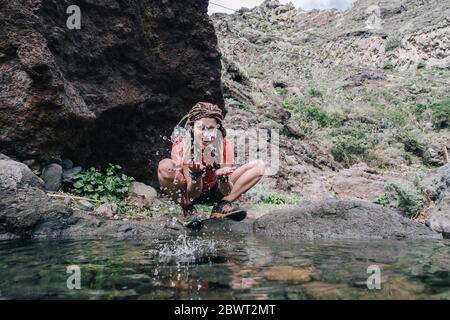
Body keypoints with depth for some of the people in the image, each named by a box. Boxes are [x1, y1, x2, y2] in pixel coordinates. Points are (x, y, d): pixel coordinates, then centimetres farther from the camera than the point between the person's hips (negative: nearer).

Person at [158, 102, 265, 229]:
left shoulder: (225, 145, -21)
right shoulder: (181, 145, -26)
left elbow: (227, 192, -22)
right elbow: (193, 193, -26)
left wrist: (223, 177, -44)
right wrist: (195, 174, -47)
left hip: (214, 192, 3)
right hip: (191, 192, -2)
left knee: (259, 166, -9)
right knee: (165, 166, -34)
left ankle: (222, 206, -10)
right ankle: (188, 210, -11)